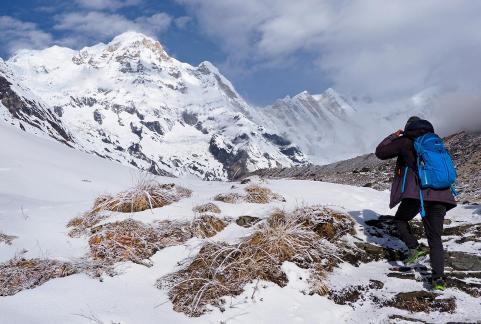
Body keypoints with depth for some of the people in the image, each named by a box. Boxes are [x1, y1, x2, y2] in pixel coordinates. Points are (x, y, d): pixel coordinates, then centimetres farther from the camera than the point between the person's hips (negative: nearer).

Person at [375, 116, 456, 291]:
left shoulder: (406, 141, 9)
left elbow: (380, 152, 16)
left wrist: (393, 136, 27)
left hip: (417, 192, -4)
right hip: (441, 194, 4)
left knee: (400, 220, 24)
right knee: (435, 237, 9)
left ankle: (415, 248, 3)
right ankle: (439, 278, -1)